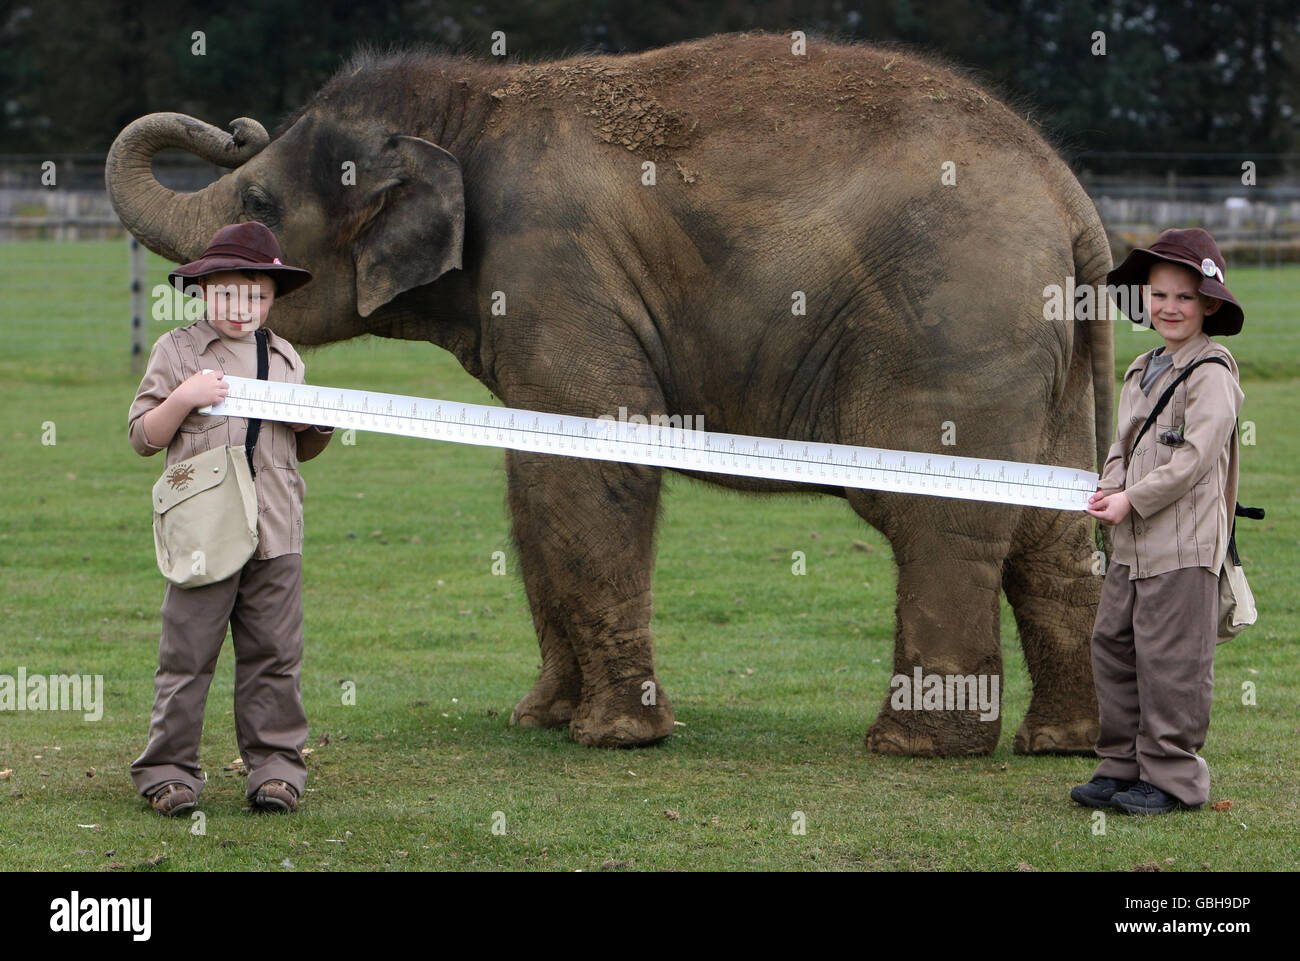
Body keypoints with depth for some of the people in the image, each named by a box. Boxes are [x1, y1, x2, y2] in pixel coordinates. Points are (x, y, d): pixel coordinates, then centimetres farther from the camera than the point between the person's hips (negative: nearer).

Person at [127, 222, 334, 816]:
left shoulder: (286, 359, 15)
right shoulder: (177, 352, 3)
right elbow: (142, 437, 2)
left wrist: (321, 426, 3)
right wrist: (182, 398, -14)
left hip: (275, 535, 3)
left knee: (274, 654, 4)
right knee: (187, 653, -2)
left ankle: (274, 766, 11)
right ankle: (168, 770, 4)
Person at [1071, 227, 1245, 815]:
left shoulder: (1210, 373, -11)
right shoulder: (1143, 371, 17)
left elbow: (1197, 455, -17)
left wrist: (1134, 500, -15)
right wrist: (1110, 487, 1)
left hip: (1184, 544, -9)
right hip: (1133, 544, 9)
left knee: (1168, 657, -6)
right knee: (1112, 646, 10)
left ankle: (1173, 777, 2)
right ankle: (1122, 767, 19)